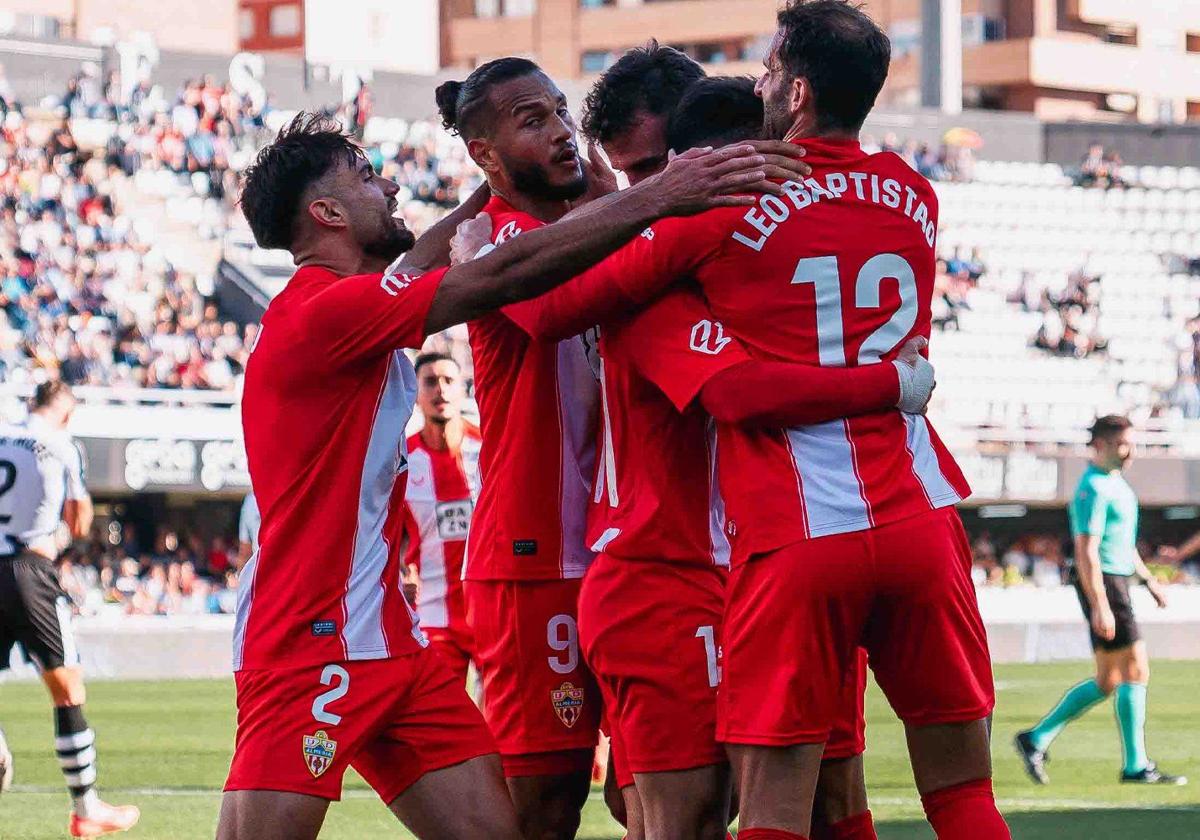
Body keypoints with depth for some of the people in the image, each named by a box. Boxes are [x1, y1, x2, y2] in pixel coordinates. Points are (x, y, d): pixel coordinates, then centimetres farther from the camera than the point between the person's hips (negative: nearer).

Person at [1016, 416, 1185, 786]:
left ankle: (1037, 739, 12)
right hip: (1102, 586, -10)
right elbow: (1086, 551, -21)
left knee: (1107, 683, 10)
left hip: (1116, 584, 10)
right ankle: (1136, 766, -4)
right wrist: (1100, 606, -26)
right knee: (1136, 672, -8)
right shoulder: (1094, 489, -15)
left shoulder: (1113, 482, 17)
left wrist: (1148, 580, 25)